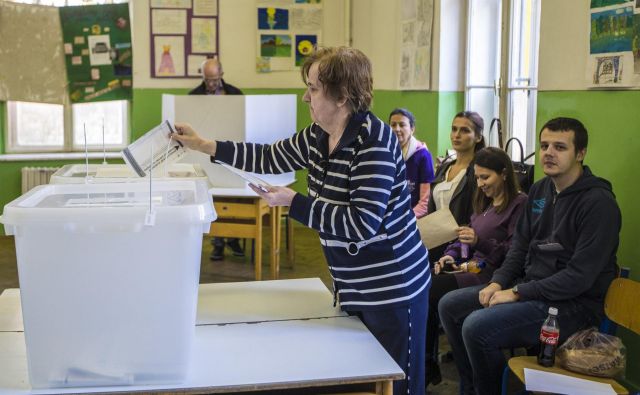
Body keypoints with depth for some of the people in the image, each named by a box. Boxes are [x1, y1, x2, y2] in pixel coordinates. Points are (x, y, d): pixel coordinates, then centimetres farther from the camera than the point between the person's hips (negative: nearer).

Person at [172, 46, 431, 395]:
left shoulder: (373, 141, -22)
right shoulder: (317, 137, 4)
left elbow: (362, 223, -28)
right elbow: (270, 158, 16)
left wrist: (293, 203, -23)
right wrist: (203, 145, 13)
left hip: (391, 287, -9)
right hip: (354, 287, 9)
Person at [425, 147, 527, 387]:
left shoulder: (519, 204, -6)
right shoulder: (485, 202, 21)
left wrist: (480, 241, -23)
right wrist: (451, 255, 5)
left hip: (493, 274, -8)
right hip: (472, 266, 8)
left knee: (429, 291, -24)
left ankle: (428, 366, -10)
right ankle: (424, 363, -15)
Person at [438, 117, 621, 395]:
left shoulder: (599, 202, -17)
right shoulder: (539, 190, 8)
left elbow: (580, 276, -21)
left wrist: (517, 294, -19)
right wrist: (498, 282, -3)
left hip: (573, 303, -8)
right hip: (528, 286, 9)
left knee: (477, 327, -25)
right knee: (449, 306, 4)